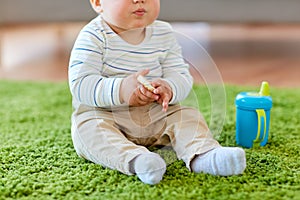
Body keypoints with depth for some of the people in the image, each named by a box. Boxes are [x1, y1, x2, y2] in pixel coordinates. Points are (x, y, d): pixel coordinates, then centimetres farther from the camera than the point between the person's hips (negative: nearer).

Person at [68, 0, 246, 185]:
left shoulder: (164, 33, 0)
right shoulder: (94, 36, -12)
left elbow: (182, 76, -4)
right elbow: (79, 84, -20)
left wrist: (169, 88, -29)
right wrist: (121, 90, -36)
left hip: (156, 117, 4)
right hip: (102, 113, -3)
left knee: (189, 116, -12)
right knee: (89, 129, -31)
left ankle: (203, 155, -36)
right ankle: (135, 159, -52)